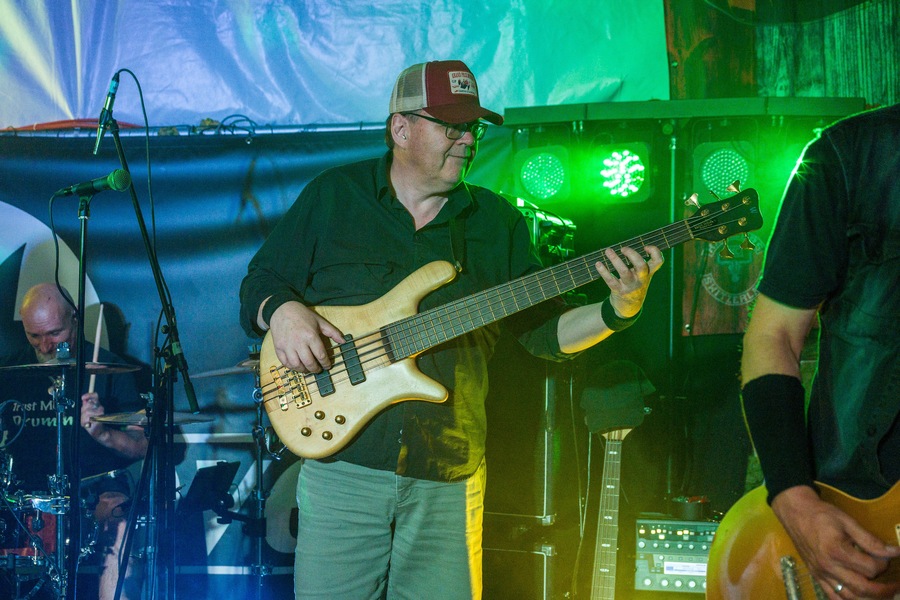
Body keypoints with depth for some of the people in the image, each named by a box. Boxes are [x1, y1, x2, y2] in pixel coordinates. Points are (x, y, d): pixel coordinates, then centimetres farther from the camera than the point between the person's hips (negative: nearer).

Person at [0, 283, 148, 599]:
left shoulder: (108, 368, 0)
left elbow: (141, 447, -4)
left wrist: (102, 433, -25)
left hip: (96, 487, -2)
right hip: (29, 490, 3)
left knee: (119, 526, -33)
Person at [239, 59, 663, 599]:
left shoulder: (498, 221, 12)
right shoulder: (333, 196, 6)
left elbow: (544, 330, 8)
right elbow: (259, 284, 8)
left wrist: (618, 312, -9)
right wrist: (282, 311, -15)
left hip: (449, 479, 2)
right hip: (343, 464, -2)